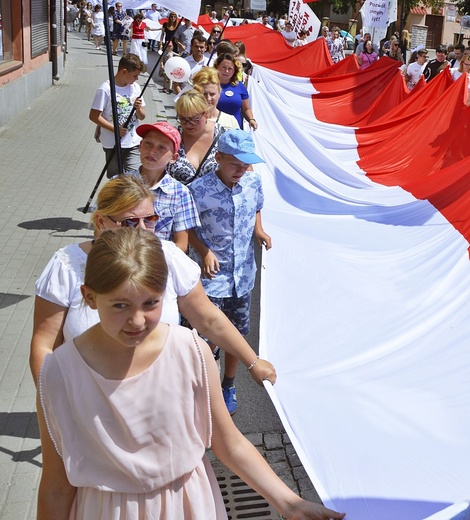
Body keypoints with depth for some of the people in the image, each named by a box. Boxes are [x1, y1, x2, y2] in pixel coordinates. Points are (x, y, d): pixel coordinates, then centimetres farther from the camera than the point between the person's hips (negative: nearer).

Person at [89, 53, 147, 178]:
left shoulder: (135, 88, 6)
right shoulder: (105, 89, -10)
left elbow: (142, 117, 10)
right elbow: (94, 116, -11)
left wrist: (138, 108, -12)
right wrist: (114, 129, -18)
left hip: (133, 144, 3)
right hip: (113, 144, -3)